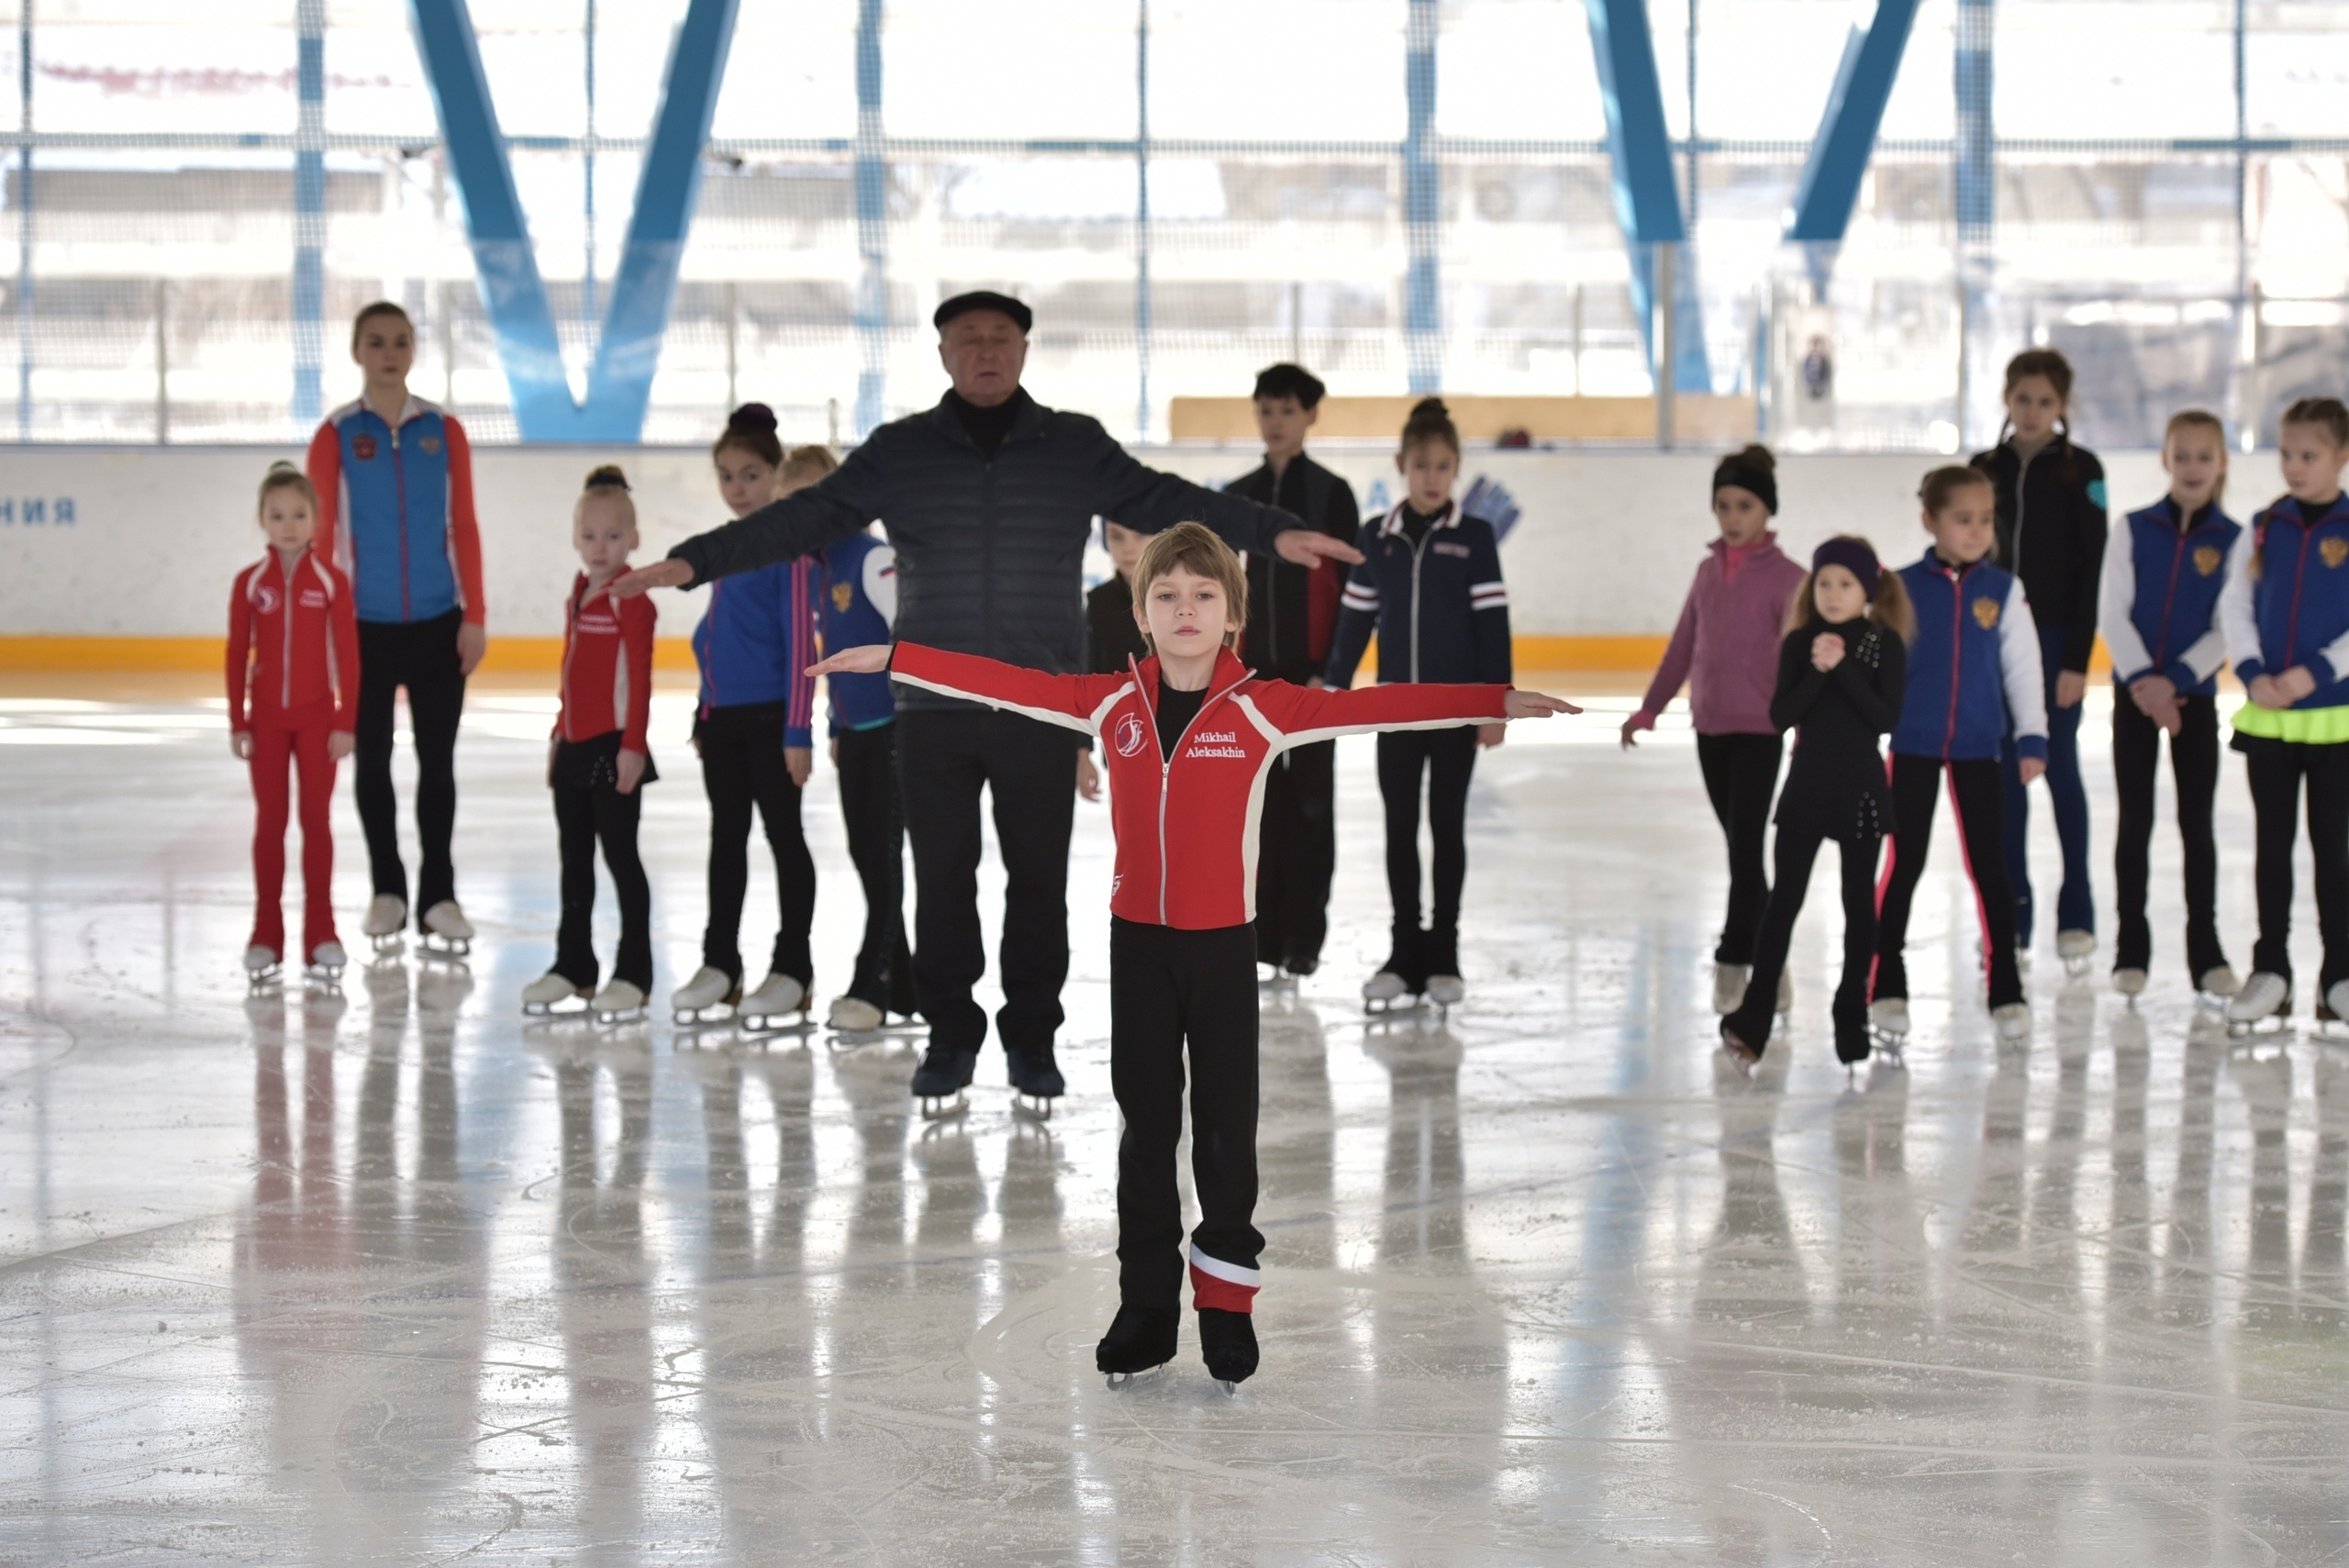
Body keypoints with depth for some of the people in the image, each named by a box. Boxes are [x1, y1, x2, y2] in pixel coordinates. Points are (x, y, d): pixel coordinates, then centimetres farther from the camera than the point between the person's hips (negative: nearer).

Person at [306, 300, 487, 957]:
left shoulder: (444, 431, 2)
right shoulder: (337, 435, -2)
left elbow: (464, 528, 4)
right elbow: (322, 533, -1)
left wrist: (474, 617, 0)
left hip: (438, 624, 1)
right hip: (366, 624, -1)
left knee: (437, 760, 4)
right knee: (373, 759, 7)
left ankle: (439, 896, 12)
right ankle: (387, 891, 19)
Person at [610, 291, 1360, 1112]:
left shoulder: (1076, 447, 5)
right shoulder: (898, 451, 4)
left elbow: (1166, 501, -1)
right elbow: (805, 517, 0)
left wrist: (1272, 531, -13)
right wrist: (694, 561, -10)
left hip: (1041, 709, 0)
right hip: (933, 707, 0)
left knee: (1038, 878, 5)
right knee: (941, 878, 4)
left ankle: (1032, 1036, 18)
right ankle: (951, 1036, 17)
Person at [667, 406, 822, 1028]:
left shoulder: (791, 547, -11)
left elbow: (801, 643, -14)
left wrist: (798, 730, -17)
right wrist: (702, 719, 18)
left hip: (770, 718, -8)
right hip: (721, 716, 8)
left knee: (784, 837, 2)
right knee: (726, 838, 13)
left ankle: (793, 968, 9)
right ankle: (719, 963, 21)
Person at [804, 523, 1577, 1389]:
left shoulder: (1261, 709, -7)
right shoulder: (1110, 701, 0)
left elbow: (1372, 705, -15)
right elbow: (1005, 683, 3)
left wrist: (1495, 702, -22)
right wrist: (891, 660, 4)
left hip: (1223, 942, -2)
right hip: (1137, 936, 2)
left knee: (1225, 1125, 4)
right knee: (1146, 1122, 9)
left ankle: (1227, 1303, 18)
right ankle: (1147, 1305, 18)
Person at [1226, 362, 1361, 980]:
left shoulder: (1331, 494, -3)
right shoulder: (1237, 496, 8)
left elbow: (1349, 588, -3)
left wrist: (1333, 669, -10)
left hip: (1312, 672, -3)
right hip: (1253, 670, 3)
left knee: (1309, 799, 0)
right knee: (1261, 800, 5)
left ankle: (1303, 935, 5)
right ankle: (1263, 931, 11)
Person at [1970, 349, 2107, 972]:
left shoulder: (2081, 471, -4)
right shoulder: (1984, 469, 6)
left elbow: (2091, 570, -7)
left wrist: (2077, 659, -12)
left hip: (2057, 639, -3)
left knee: (2060, 767, 0)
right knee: (2007, 771, 6)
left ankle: (2076, 912, 6)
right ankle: (2012, 911, 12)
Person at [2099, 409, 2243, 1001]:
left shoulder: (2233, 539, -2)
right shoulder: (2134, 529, 0)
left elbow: (2226, 628, -6)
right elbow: (2113, 613, -4)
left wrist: (2174, 680, -17)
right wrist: (2143, 680, -16)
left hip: (2195, 695, 0)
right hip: (2134, 693, 0)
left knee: (2197, 822, 3)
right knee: (2134, 821, 3)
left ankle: (2205, 951, 10)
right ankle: (2131, 948, 9)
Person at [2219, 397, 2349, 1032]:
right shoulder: (2264, 529, 6)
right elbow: (2234, 606, 4)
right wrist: (2254, 674, -10)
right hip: (2266, 717, 3)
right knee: (2272, 847, 9)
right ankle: (2270, 972, 15)